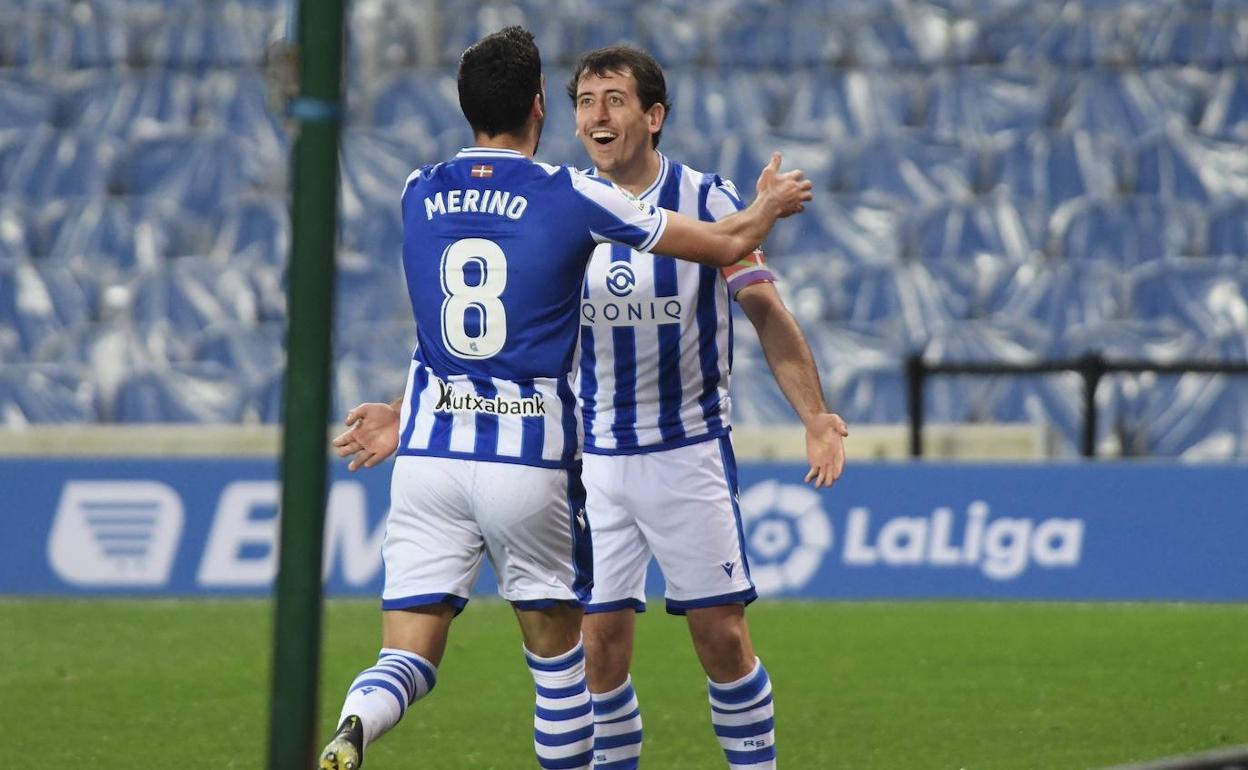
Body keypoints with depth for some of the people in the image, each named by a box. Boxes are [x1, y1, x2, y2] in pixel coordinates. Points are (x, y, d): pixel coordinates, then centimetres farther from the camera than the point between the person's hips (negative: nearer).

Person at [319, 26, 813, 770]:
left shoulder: (418, 195, 7)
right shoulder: (570, 196, -4)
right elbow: (728, 243, 5)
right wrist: (768, 206, 28)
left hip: (428, 455, 3)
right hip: (531, 462, -3)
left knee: (409, 660, -3)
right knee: (558, 650, 16)